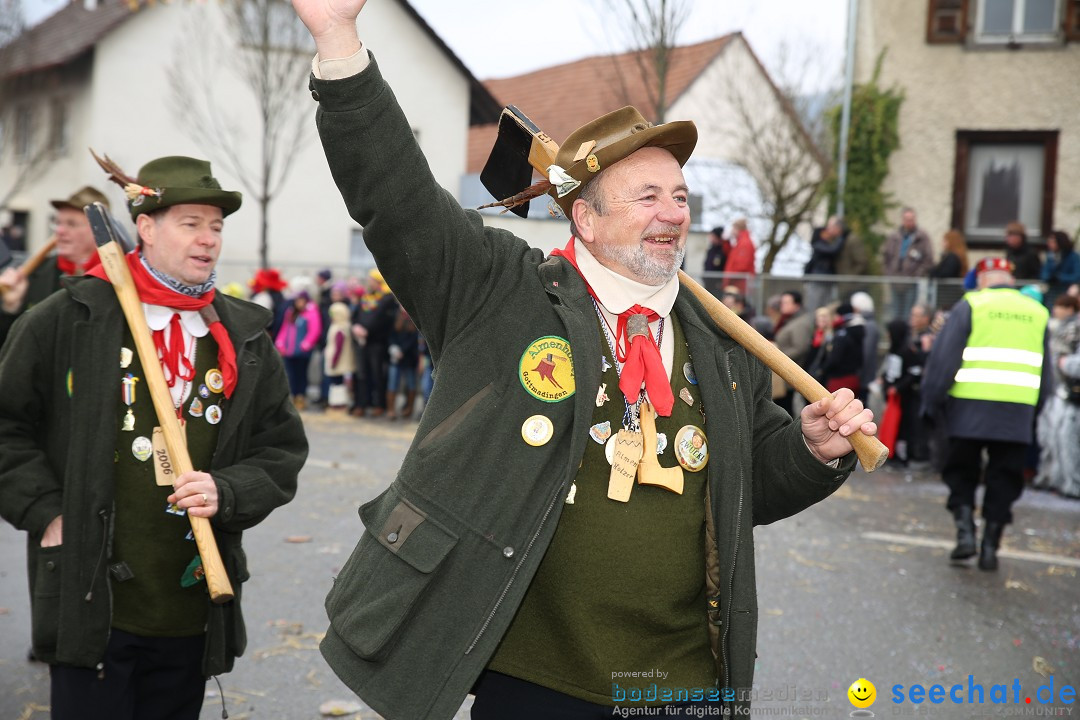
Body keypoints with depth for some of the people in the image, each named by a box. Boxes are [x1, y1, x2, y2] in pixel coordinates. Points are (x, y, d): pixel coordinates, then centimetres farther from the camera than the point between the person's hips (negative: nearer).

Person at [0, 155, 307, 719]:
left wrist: (225, 492, -9)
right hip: (89, 604, -4)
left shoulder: (245, 339, 8)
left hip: (193, 611, 4)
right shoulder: (68, 319, -2)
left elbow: (283, 450, 10)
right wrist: (46, 512, -7)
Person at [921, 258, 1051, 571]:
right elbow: (1045, 372, 18)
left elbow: (943, 358, -4)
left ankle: (965, 530, -3)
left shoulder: (970, 306, 0)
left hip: (971, 407, -3)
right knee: (1004, 480, 9)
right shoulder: (1037, 312, 13)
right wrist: (1035, 410, 24)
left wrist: (931, 401, 2)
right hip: (1019, 413, 3)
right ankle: (990, 545, 7)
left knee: (962, 473, 11)